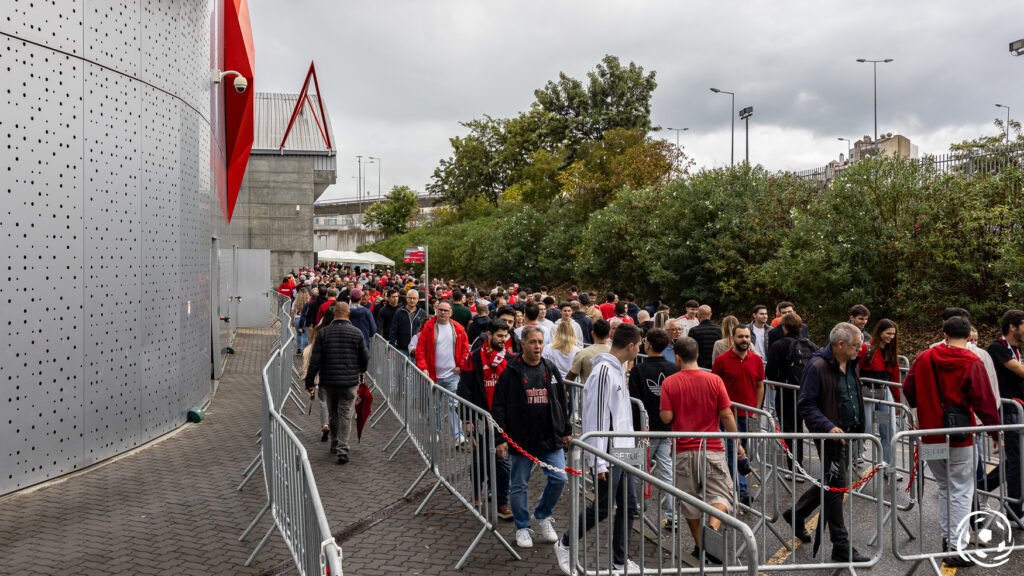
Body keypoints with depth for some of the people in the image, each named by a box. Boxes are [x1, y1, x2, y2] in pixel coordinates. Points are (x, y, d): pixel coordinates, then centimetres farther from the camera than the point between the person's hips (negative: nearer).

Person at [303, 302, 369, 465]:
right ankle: (342, 450, -5)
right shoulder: (356, 333, -5)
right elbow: (365, 357, 2)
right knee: (345, 415, 1)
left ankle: (334, 443, 33)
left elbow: (315, 360, -6)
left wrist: (309, 381, 1)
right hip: (349, 381, -2)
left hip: (328, 381, 2)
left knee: (332, 413, 19)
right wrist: (361, 370, 24)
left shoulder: (323, 332, -4)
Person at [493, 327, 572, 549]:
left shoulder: (551, 370, 7)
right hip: (521, 439, -3)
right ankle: (522, 528, 23)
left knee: (559, 478, -1)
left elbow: (562, 403, 16)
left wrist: (566, 430, 13)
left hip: (551, 439, 4)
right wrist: (500, 439, -12)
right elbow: (498, 407, -7)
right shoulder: (511, 372, -7)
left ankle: (543, 516, 23)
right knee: (519, 485, 5)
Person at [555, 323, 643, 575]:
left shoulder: (618, 369, 10)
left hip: (623, 450, 9)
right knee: (602, 507, 1)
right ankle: (565, 545, 20)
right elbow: (596, 418, -20)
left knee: (627, 506, 10)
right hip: (607, 453, -9)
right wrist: (599, 462, -20)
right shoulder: (604, 371, -19)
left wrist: (629, 445, 19)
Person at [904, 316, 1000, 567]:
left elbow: (908, 391, 7)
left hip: (930, 437, 4)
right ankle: (957, 549, 4)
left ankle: (948, 537, 26)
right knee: (961, 492, 4)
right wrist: (996, 432, -1)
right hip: (960, 438, -4)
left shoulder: (923, 358, 0)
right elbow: (984, 402, -14)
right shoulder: (972, 363, -12)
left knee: (944, 487, 21)